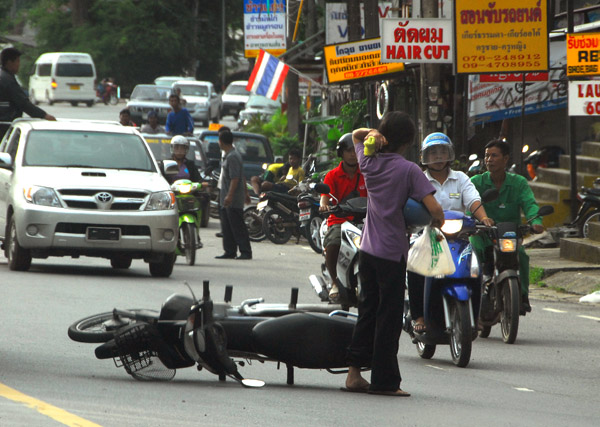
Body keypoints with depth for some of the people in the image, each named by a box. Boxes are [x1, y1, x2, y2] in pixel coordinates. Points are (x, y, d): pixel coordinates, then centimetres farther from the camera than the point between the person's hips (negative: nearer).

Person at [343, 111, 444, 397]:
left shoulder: (369, 162, 4)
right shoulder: (408, 170, -12)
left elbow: (356, 135, 25)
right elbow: (433, 208, -20)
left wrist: (373, 134, 3)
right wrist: (437, 223, 3)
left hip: (367, 249, 6)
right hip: (392, 252, -6)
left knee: (368, 309, 14)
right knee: (389, 316, -1)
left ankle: (354, 371, 11)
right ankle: (384, 381, 2)